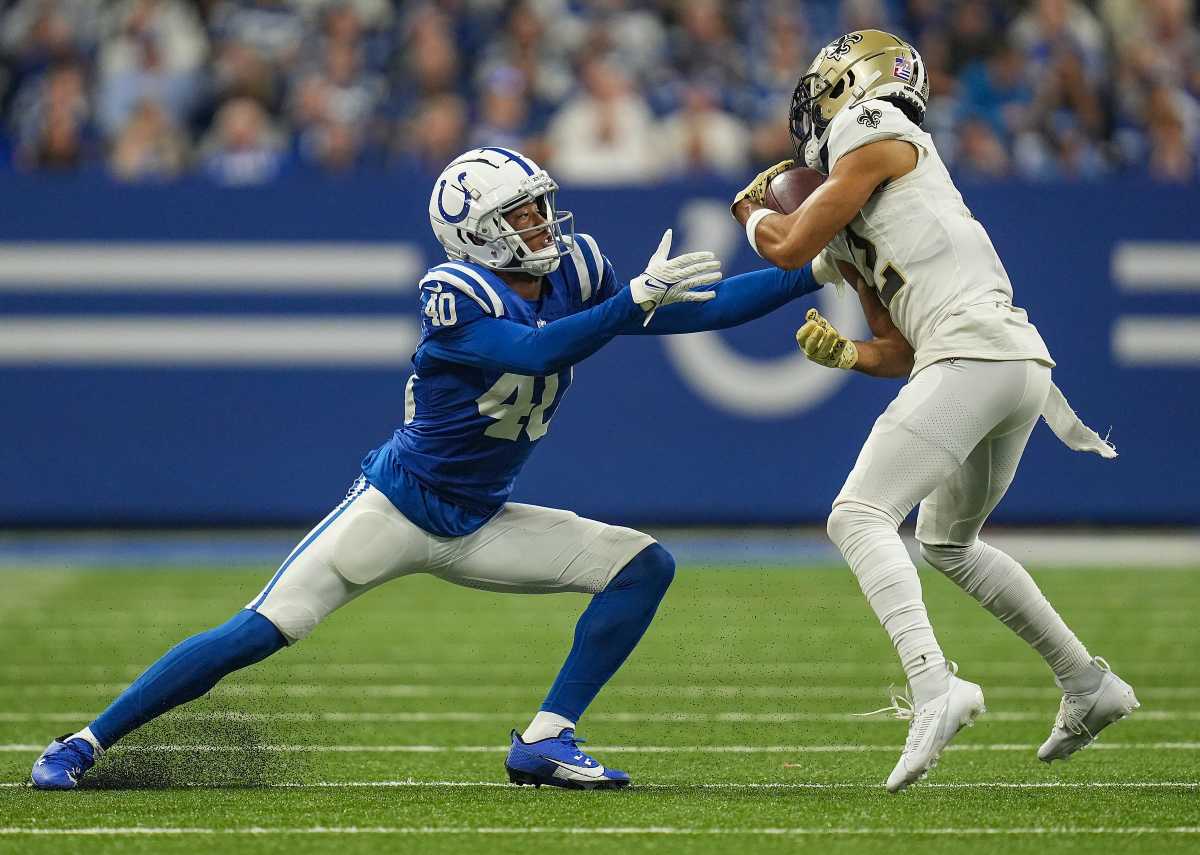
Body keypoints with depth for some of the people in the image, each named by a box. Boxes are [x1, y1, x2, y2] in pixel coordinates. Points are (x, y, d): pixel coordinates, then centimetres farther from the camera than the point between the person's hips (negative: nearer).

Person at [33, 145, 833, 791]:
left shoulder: (573, 276, -2)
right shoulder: (457, 297, -21)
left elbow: (692, 311, -1)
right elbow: (536, 353, -37)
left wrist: (809, 276, -7)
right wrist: (637, 299, -42)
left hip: (479, 527, 6)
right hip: (398, 507, -6)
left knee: (645, 565, -6)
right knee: (259, 634, -16)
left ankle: (546, 741, -5)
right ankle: (83, 745, -5)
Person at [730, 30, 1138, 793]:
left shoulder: (876, 133, 2)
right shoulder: (851, 236, 27)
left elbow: (790, 248, -1)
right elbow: (901, 353, 27)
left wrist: (751, 212, 20)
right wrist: (846, 354, 7)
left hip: (974, 350, -10)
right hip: (1020, 365, 10)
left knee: (860, 517, -18)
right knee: (948, 541, 28)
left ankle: (935, 686, -36)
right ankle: (1088, 685, 30)